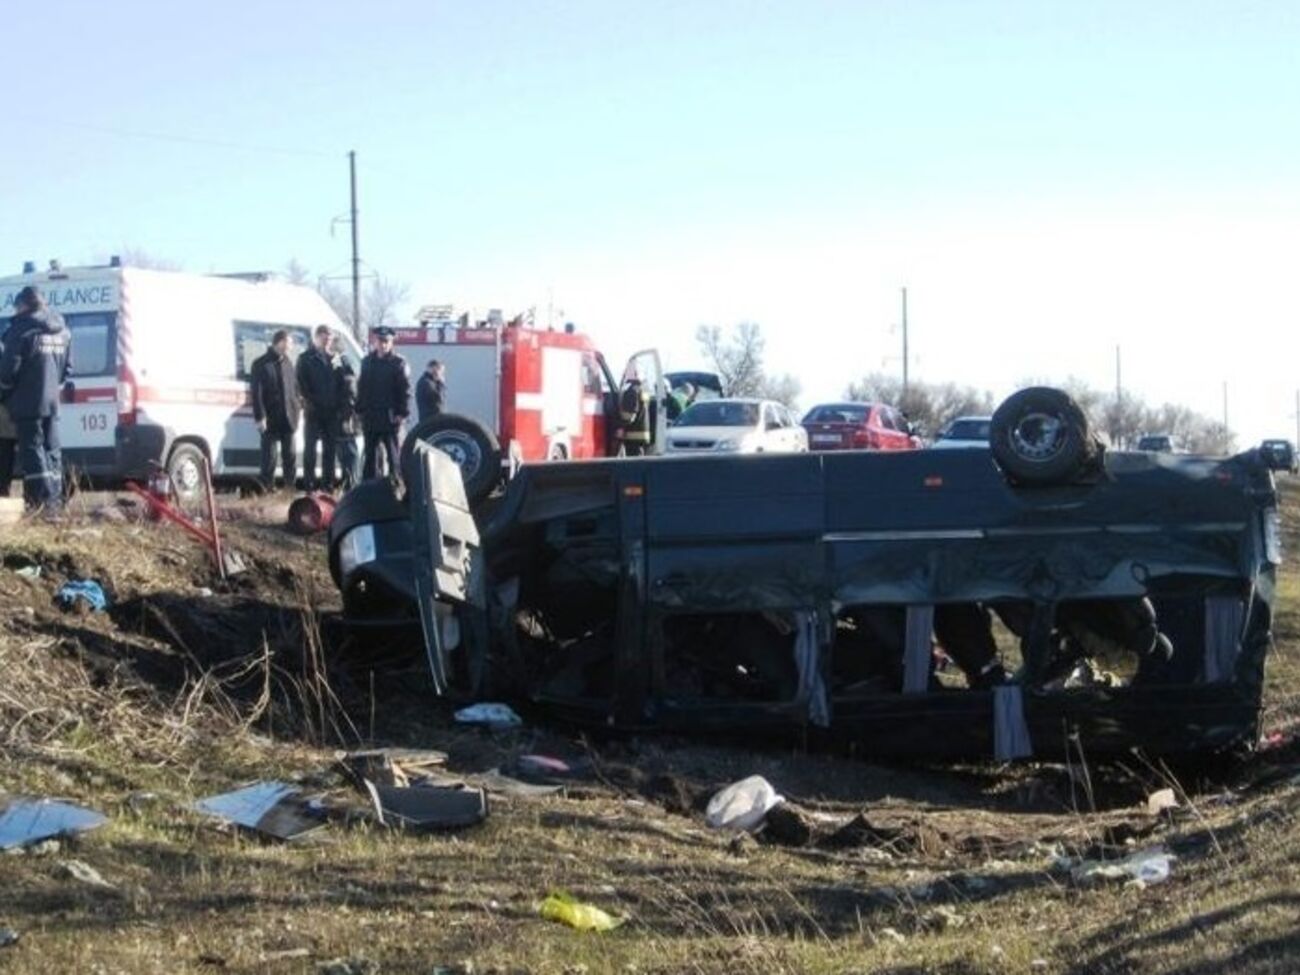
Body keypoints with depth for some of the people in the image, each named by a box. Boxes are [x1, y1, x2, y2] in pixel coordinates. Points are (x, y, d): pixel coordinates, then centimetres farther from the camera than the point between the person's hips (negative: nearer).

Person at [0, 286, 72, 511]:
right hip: (52, 402, 7)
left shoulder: (22, 330, -13)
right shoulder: (62, 331, 12)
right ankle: (56, 498, 13)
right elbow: (67, 367, 16)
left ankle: (44, 500, -12)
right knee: (51, 449, 13)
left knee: (32, 449, -5)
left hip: (27, 403, -7)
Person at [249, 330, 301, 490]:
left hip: (288, 417, 5)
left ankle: (291, 486, 17)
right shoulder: (261, 364, -7)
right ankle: (268, 486, 7)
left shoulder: (287, 363, 10)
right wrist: (260, 417, -15)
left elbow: (295, 387, 16)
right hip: (270, 420, -5)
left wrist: (298, 406, 3)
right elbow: (257, 393, -10)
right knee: (269, 456, 1)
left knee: (289, 455, 10)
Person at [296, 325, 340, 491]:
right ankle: (309, 483, -1)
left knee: (329, 449, 6)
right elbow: (301, 384, -3)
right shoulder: (305, 358, 3)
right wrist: (310, 401, -10)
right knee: (310, 447, -2)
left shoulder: (332, 358, 14)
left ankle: (328, 482, 10)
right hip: (314, 410, -4)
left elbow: (339, 382, 14)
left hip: (331, 410, 4)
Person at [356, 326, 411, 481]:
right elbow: (361, 388, 14)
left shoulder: (398, 363, -4)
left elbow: (405, 391, -7)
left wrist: (402, 413, -15)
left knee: (392, 454, -1)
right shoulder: (367, 362, 11)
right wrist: (360, 410, 6)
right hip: (370, 417, 5)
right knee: (370, 455, 9)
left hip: (390, 417, -5)